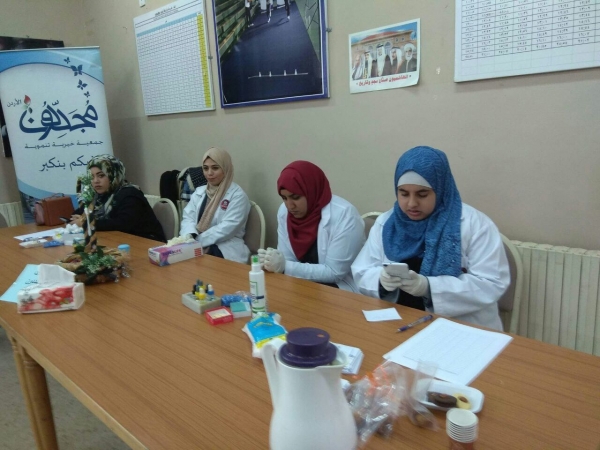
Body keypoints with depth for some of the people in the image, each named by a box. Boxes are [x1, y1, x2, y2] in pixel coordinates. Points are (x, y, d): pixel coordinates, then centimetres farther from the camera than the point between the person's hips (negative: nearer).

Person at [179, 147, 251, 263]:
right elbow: (188, 217, 8)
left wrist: (198, 240, -19)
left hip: (225, 249, -5)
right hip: (197, 245, 6)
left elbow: (227, 228, -14)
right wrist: (189, 236, -15)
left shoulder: (237, 195, -4)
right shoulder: (199, 192, 16)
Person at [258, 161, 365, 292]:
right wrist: (272, 262, -23)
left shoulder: (344, 215, -22)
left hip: (339, 288, -5)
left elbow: (334, 272, -22)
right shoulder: (284, 212, -3)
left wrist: (285, 266, -28)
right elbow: (288, 260, 0)